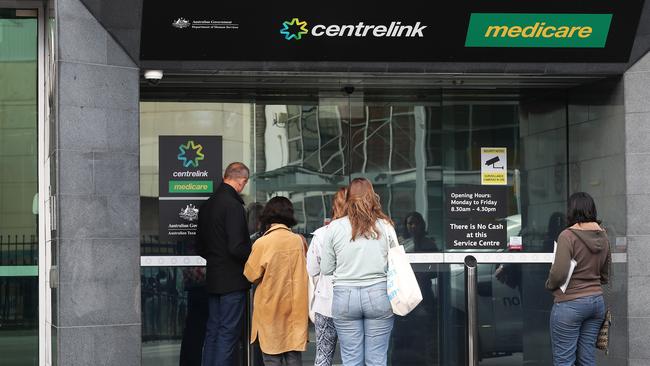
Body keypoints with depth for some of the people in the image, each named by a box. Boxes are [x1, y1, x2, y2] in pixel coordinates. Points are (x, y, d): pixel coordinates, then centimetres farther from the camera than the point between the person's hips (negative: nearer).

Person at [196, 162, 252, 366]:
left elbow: (201, 247, 16)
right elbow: (237, 248, -22)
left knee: (212, 330, 13)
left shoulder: (207, 205, 10)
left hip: (213, 278, 8)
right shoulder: (233, 205, -17)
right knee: (229, 333, -4)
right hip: (233, 279, -8)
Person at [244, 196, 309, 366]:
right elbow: (304, 271, 8)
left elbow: (251, 275, -5)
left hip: (270, 309, -3)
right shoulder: (299, 240, -3)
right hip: (295, 308, 3)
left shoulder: (262, 243, -13)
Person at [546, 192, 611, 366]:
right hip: (596, 301, 7)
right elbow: (605, 276, 15)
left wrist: (550, 285, -1)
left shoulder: (568, 236, -14)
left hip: (570, 304, -7)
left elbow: (559, 273, -20)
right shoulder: (603, 236, 7)